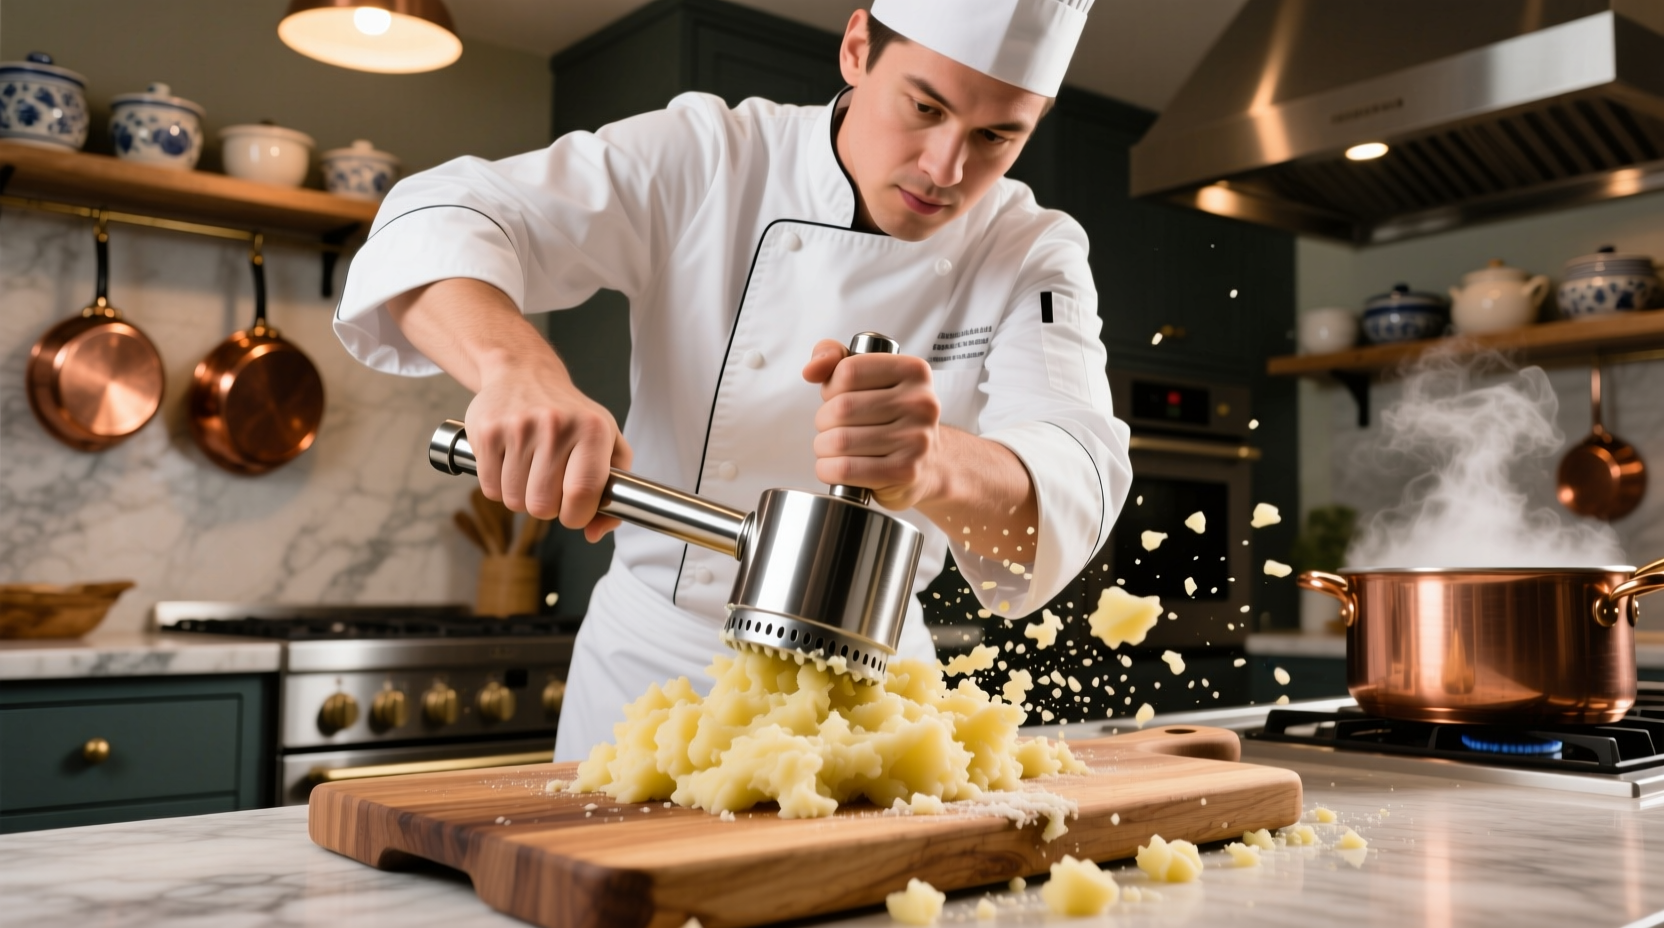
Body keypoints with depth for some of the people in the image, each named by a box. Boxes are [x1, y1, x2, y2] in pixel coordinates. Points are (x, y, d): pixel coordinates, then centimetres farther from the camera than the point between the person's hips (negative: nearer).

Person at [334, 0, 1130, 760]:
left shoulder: (1037, 259, -11)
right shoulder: (707, 157, -13)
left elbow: (1071, 487, -27)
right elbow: (438, 221, -18)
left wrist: (933, 467, -51)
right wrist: (517, 366, -40)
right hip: (650, 660, 0)